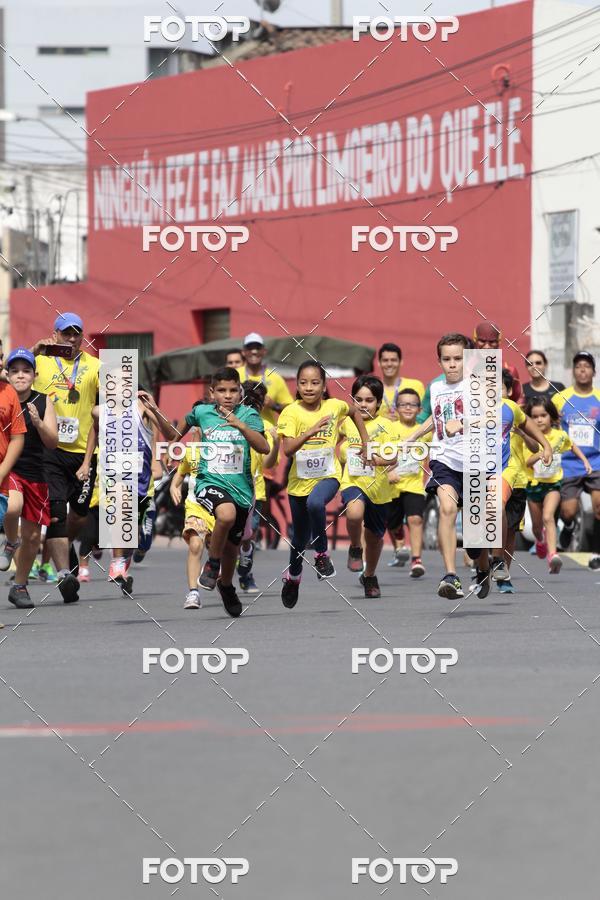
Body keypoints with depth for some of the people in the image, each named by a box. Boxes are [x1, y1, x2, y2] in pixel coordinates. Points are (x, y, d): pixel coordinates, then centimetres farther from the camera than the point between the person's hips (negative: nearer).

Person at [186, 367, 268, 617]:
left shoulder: (248, 414, -5)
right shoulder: (202, 412, 0)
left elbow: (264, 448, -21)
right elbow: (177, 432, 24)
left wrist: (240, 425, -30)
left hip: (241, 486, 2)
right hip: (210, 482, -2)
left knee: (232, 544, 16)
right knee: (226, 513, -35)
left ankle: (226, 584, 47)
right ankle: (213, 563, -10)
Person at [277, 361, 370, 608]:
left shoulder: (334, 406, -8)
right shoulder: (292, 412, -14)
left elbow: (354, 411, 17)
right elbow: (287, 450, -26)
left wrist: (365, 440, 14)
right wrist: (310, 432, -40)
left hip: (328, 475, -1)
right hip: (299, 480, 1)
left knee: (315, 503, -36)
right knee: (301, 535, 15)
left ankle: (321, 554, -15)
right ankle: (293, 576, 44)